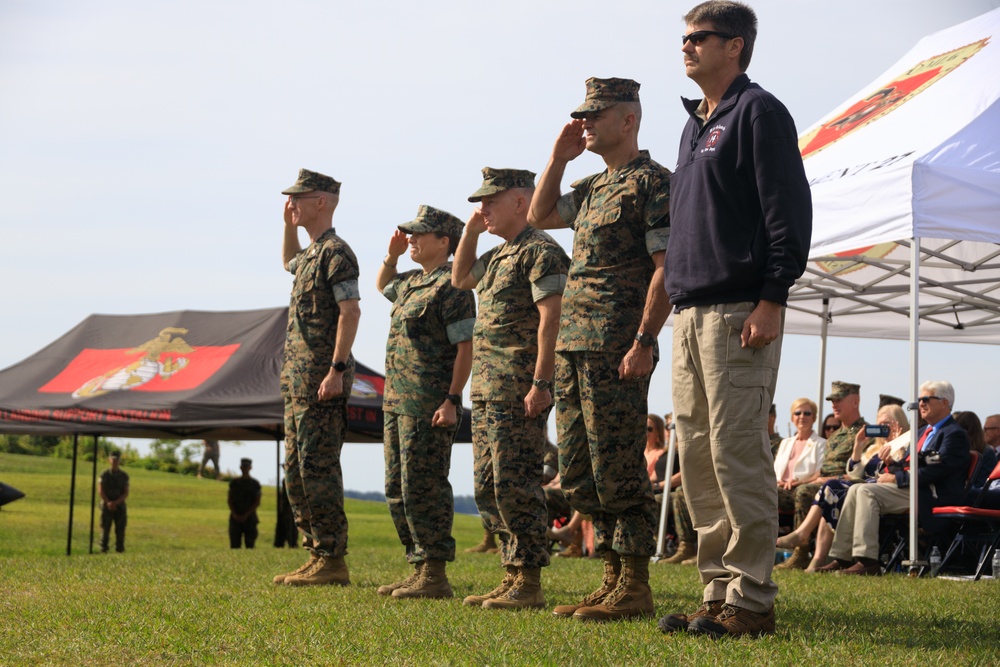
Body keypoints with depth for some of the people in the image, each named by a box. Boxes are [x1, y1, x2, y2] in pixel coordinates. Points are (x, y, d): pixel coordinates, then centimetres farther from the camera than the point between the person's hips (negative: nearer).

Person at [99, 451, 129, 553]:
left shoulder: (124, 476, 6)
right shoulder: (104, 475, 4)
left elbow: (126, 494, 1)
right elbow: (100, 491, -2)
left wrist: (116, 502, -13)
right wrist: (108, 502, -15)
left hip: (120, 506, 1)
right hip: (107, 506, -1)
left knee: (120, 529, -2)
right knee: (105, 529, -4)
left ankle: (119, 550, 0)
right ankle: (103, 550, -2)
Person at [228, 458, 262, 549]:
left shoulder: (255, 483, 5)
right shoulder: (234, 482, 12)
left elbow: (257, 502, 1)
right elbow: (229, 499, 10)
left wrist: (246, 515, -10)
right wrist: (234, 514, -5)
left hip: (249, 517, -2)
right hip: (235, 517, 2)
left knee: (250, 544, -6)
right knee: (234, 544, -3)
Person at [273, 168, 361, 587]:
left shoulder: (335, 252, -11)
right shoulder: (312, 253, 18)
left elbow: (350, 311, -19)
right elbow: (289, 263, 44)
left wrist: (337, 369, -25)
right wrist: (288, 225, 27)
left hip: (321, 379, -10)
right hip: (298, 380, 10)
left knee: (318, 469, -11)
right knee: (296, 472, 11)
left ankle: (333, 560, -9)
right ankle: (316, 556, 15)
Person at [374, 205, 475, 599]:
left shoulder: (451, 286, -11)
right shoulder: (412, 282, 17)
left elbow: (466, 347, -16)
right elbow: (382, 286, 40)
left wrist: (453, 400, -21)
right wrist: (392, 256, 21)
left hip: (429, 406, -10)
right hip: (397, 401, 10)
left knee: (423, 489, -8)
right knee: (398, 490, 13)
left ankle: (434, 575, -3)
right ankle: (419, 570, 20)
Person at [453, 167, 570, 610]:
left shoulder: (541, 252, -10)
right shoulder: (498, 256, 20)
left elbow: (551, 319, -18)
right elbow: (460, 278, 36)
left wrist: (541, 383, -24)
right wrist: (471, 230, 21)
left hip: (518, 392, -10)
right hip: (486, 390, 10)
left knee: (515, 486, -10)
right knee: (488, 488, 11)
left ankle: (529, 583, -6)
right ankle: (512, 578, 16)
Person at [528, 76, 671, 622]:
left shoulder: (652, 183, -8)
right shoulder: (593, 187, 19)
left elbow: (668, 269, -14)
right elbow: (539, 216, 29)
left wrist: (642, 342, -20)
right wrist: (559, 157, 18)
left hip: (617, 351, -9)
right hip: (573, 348, 9)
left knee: (617, 472, -7)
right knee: (578, 474, 11)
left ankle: (634, 588, -1)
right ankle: (613, 577, 18)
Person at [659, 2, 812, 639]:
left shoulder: (759, 111, -5)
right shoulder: (696, 124, 22)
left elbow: (789, 210, -12)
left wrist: (772, 299, -18)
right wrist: (679, 306, 19)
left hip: (740, 312, -9)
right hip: (691, 312, 9)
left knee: (738, 455, -9)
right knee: (698, 458, 8)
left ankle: (752, 601, -5)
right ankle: (720, 592, 14)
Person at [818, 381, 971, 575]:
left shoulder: (955, 434, -6)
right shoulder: (924, 432, 26)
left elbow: (935, 472, -18)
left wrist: (896, 478, -15)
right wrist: (890, 472, 3)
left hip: (931, 496, -10)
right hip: (908, 486, 10)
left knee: (867, 492, -25)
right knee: (856, 489, -7)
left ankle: (867, 562, -32)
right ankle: (842, 557, -10)